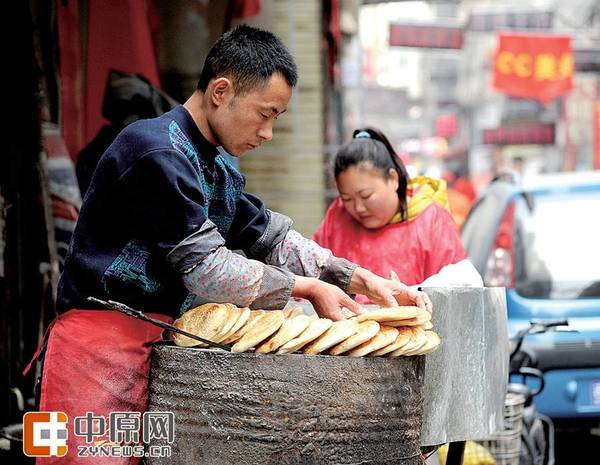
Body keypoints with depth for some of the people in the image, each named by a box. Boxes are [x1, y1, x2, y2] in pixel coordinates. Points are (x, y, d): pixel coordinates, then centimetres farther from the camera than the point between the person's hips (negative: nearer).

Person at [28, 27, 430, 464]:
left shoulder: (221, 170, 14)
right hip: (103, 341, -9)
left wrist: (361, 280, 7)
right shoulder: (157, 152, -16)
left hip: (162, 339, 9)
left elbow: (274, 239, 19)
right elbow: (204, 269, -19)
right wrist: (307, 288, -11)